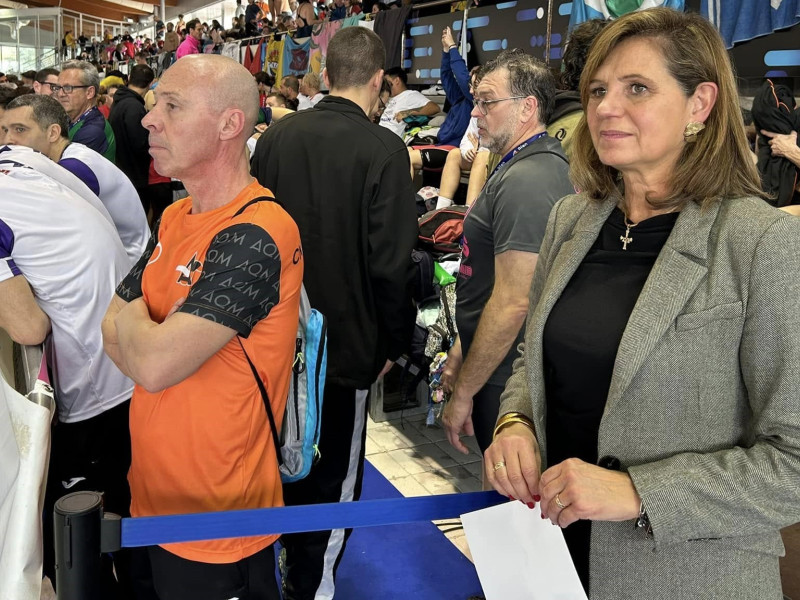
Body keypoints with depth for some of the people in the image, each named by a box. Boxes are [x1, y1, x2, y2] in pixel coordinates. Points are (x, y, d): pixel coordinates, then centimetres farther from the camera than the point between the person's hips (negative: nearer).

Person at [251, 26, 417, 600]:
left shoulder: (277, 135, -3)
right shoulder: (384, 149, -17)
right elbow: (390, 262, -19)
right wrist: (393, 342, -4)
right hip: (345, 338, -5)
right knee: (333, 472, 12)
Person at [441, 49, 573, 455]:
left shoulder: (525, 180, -21)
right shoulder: (535, 164, 13)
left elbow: (512, 304, -26)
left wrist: (463, 392, -18)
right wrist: (462, 349, 19)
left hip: (505, 384, -10)